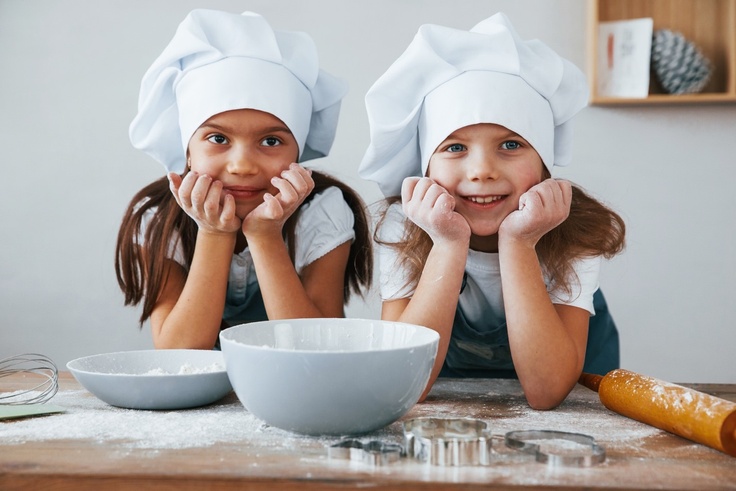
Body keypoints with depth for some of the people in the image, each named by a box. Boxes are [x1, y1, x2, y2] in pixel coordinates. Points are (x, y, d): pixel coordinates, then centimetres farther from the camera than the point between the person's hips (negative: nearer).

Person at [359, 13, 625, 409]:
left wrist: (517, 243, -34)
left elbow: (546, 391, -28)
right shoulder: (402, 228, -19)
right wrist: (449, 244, -33)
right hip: (444, 390, 0)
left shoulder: (573, 232, -20)